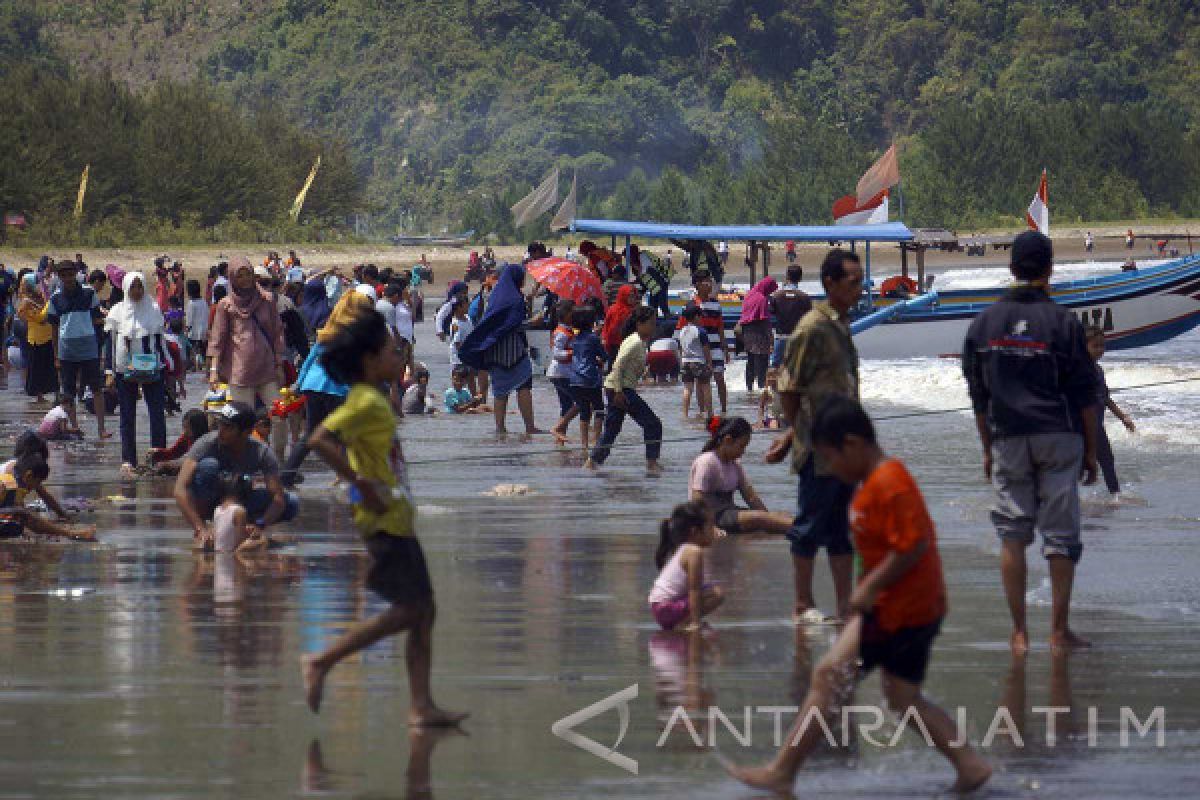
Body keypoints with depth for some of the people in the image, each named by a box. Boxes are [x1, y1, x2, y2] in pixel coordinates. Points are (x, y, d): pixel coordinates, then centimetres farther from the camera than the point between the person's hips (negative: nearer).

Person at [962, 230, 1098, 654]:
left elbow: (977, 396, 10)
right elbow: (1084, 394, -3)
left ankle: (1019, 632, 2)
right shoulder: (1062, 322, -5)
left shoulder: (984, 323, 5)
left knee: (1012, 533, 7)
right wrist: (1091, 450, 4)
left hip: (1008, 440, 2)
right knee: (1061, 532, 3)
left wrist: (987, 448, 18)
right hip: (1059, 438, -2)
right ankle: (1059, 629, 4)